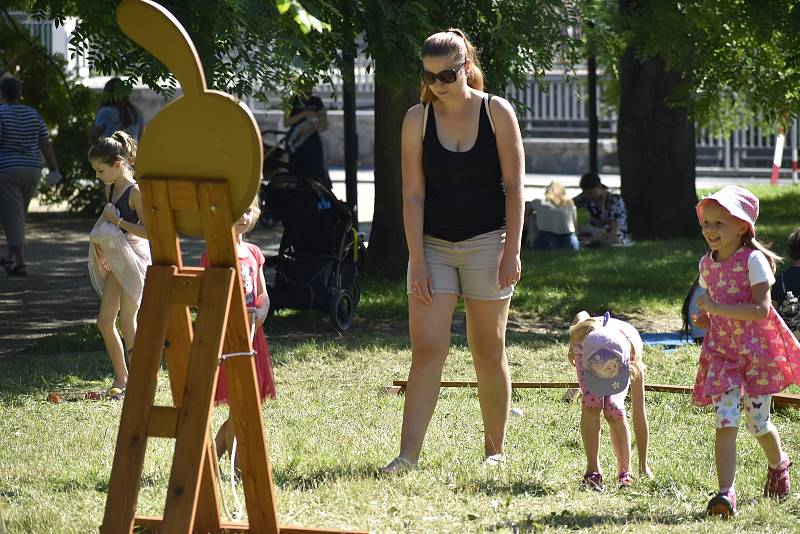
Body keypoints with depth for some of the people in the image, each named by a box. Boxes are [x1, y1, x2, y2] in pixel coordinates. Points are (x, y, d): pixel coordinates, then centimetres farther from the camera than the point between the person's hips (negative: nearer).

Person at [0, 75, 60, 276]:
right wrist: (54, 170, 9)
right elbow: (46, 145, 6)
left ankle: (20, 264, -9)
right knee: (19, 215, 21)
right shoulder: (32, 114, 7)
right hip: (31, 170, 6)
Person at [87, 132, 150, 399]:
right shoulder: (110, 188, 9)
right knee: (105, 321, 7)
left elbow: (149, 231, -20)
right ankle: (120, 378, 16)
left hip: (135, 258, -9)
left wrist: (118, 221, -21)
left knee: (126, 321, -5)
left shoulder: (135, 191, -17)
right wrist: (98, 236, 4)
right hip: (116, 260, 9)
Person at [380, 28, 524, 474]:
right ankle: (408, 454, -11)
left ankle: (495, 451, 15)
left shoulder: (497, 112, -3)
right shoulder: (418, 119, 0)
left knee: (488, 351, 5)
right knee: (426, 349, -7)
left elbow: (514, 186, -3)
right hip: (434, 244, 1)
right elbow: (414, 194, -2)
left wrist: (512, 251, -9)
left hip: (487, 243, -1)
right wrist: (418, 261, -8)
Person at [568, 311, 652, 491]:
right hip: (587, 350, 1)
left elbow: (639, 414, -38)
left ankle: (625, 473, -10)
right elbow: (580, 316, -16)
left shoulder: (633, 360, -44)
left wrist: (644, 465, -37)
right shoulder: (582, 334, -44)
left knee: (614, 410, -21)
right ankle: (593, 472, -16)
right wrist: (572, 348, 3)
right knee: (591, 405, -21)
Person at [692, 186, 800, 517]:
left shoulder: (753, 260, -14)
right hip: (722, 350, 4)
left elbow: (761, 309, -23)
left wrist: (716, 309, -27)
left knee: (757, 421, 8)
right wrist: (706, 318, 3)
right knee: (725, 421, -11)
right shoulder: (706, 264, 6)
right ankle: (726, 493, -16)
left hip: (758, 349, -4)